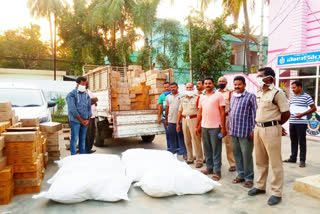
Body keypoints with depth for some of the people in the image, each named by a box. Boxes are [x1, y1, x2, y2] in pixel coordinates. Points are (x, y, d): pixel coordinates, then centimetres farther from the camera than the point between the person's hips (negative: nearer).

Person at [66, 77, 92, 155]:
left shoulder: (86, 95, 14)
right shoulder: (71, 94, -4)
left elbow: (89, 107, 14)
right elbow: (72, 109, -12)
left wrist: (88, 120, 0)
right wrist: (81, 120, -12)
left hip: (85, 121, 5)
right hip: (75, 120, -5)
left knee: (83, 139, 10)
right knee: (74, 139, -3)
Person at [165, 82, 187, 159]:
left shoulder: (181, 96, 0)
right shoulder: (168, 97, 10)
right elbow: (167, 108, 14)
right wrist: (166, 119, 13)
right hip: (171, 120, 3)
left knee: (181, 137, 1)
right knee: (172, 137, 10)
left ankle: (184, 153, 8)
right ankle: (173, 152, 21)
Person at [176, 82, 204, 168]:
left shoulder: (197, 98, -3)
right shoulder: (183, 99, 15)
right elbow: (180, 111, 17)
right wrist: (178, 123, 14)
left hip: (193, 119, -6)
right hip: (184, 120, 6)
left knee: (196, 141, -6)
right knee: (187, 141, 11)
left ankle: (199, 160, 3)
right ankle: (190, 158, 23)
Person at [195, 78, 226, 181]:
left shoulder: (218, 96, -3)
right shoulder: (202, 97, 12)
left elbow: (222, 112, -5)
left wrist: (223, 127, -10)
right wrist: (197, 126, 12)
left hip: (215, 127, -5)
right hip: (204, 127, 5)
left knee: (216, 150, 1)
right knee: (207, 149, 13)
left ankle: (217, 171, 8)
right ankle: (209, 168, 25)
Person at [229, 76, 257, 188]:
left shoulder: (251, 96, -6)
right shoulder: (233, 96, 14)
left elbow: (255, 114, -9)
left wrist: (253, 130, -13)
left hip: (245, 132, -6)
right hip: (233, 131, 6)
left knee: (246, 156, 0)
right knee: (236, 154, 13)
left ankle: (249, 178, 14)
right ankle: (241, 175, 27)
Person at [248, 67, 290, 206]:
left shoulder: (277, 93, -12)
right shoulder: (258, 93, 10)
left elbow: (286, 113, -10)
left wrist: (275, 125, 2)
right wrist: (258, 125, 10)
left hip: (271, 129, -8)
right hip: (258, 128, 8)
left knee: (275, 162, 3)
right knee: (260, 161, 17)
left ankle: (277, 193, 15)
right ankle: (260, 186, 32)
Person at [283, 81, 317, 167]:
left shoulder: (306, 97, -5)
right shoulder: (292, 97, 14)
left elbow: (314, 108, -7)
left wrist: (302, 114, -16)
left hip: (301, 123, -6)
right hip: (292, 122, 6)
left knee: (302, 142, 0)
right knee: (293, 141, 13)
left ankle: (302, 160, 8)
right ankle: (293, 158, 22)